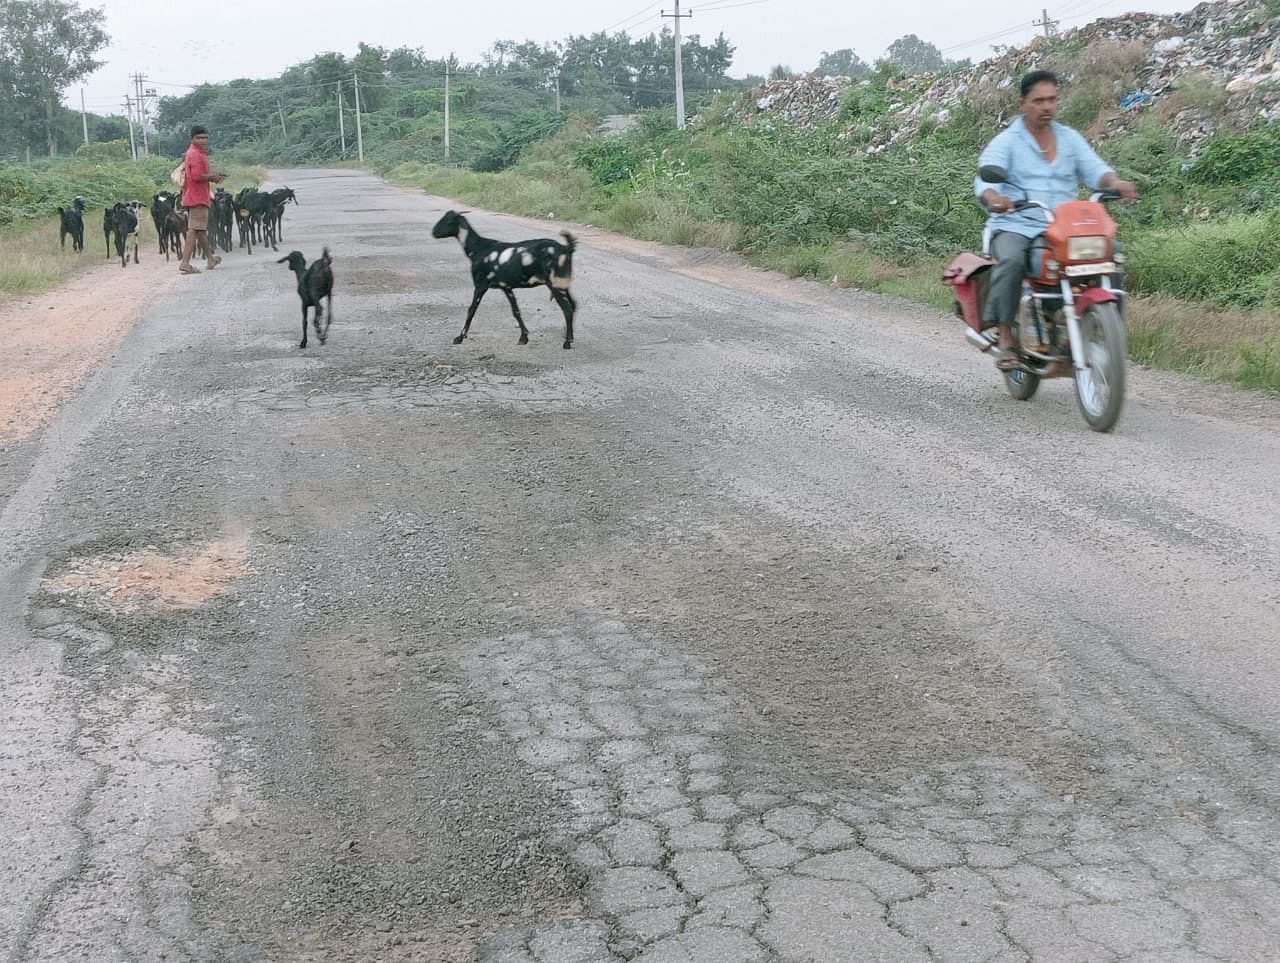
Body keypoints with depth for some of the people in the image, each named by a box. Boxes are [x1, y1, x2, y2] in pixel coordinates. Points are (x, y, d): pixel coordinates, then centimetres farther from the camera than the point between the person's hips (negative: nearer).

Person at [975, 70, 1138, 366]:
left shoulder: (1070, 138, 17)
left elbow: (1094, 169, 3)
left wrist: (1114, 182, -22)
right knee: (1012, 261, -37)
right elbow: (985, 179, -13)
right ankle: (1005, 336, -28)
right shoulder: (1005, 142, 5)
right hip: (1014, 226, -4)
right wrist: (993, 197, -38)